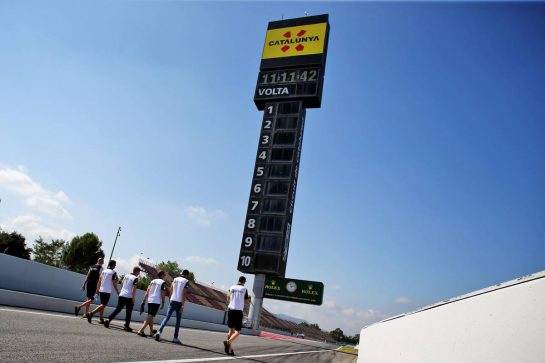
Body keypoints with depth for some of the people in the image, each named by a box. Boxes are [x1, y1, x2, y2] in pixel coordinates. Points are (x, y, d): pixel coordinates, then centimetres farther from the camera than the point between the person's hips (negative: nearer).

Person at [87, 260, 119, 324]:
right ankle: (91, 313, -20)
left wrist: (98, 289, 18)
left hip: (101, 290, 7)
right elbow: (114, 283, -8)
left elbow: (99, 281, 11)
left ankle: (101, 319, 16)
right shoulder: (113, 273, -8)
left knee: (102, 304, 14)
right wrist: (118, 292, 0)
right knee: (103, 305, -5)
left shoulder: (104, 271, 10)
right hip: (107, 291, -7)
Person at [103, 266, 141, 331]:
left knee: (117, 309, 12)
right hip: (129, 297, -6)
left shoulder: (126, 275, 11)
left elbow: (122, 283, 18)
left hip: (122, 295, 6)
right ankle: (126, 325, 6)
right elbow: (134, 288, -14)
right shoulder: (135, 278, -9)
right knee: (128, 312, 4)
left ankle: (108, 320, 1)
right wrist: (133, 298, -12)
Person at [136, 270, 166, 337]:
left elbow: (147, 292, 12)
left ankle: (151, 331, 28)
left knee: (150, 316, 18)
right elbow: (162, 293, -10)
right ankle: (141, 330, -17)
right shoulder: (163, 282, -4)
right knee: (150, 317, -6)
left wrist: (144, 300, 13)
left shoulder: (152, 281, 15)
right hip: (156, 301, -7)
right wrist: (163, 302, -2)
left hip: (149, 300, 7)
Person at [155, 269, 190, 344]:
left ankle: (159, 332, -18)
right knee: (178, 320, 8)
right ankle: (175, 338, 11)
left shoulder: (175, 279, 12)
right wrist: (182, 305, -10)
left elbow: (170, 290, 12)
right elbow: (184, 293, -10)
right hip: (179, 302, -3)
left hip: (172, 301, 4)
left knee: (167, 317, 2)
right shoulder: (186, 281, -2)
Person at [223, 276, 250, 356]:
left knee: (231, 330, 15)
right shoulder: (244, 289, -2)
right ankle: (228, 342, -24)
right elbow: (246, 300, 4)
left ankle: (230, 348, 15)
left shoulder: (231, 288, 7)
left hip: (231, 310, 4)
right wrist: (249, 298, 25)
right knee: (237, 332, 0)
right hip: (238, 311, -4)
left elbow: (228, 300, 11)